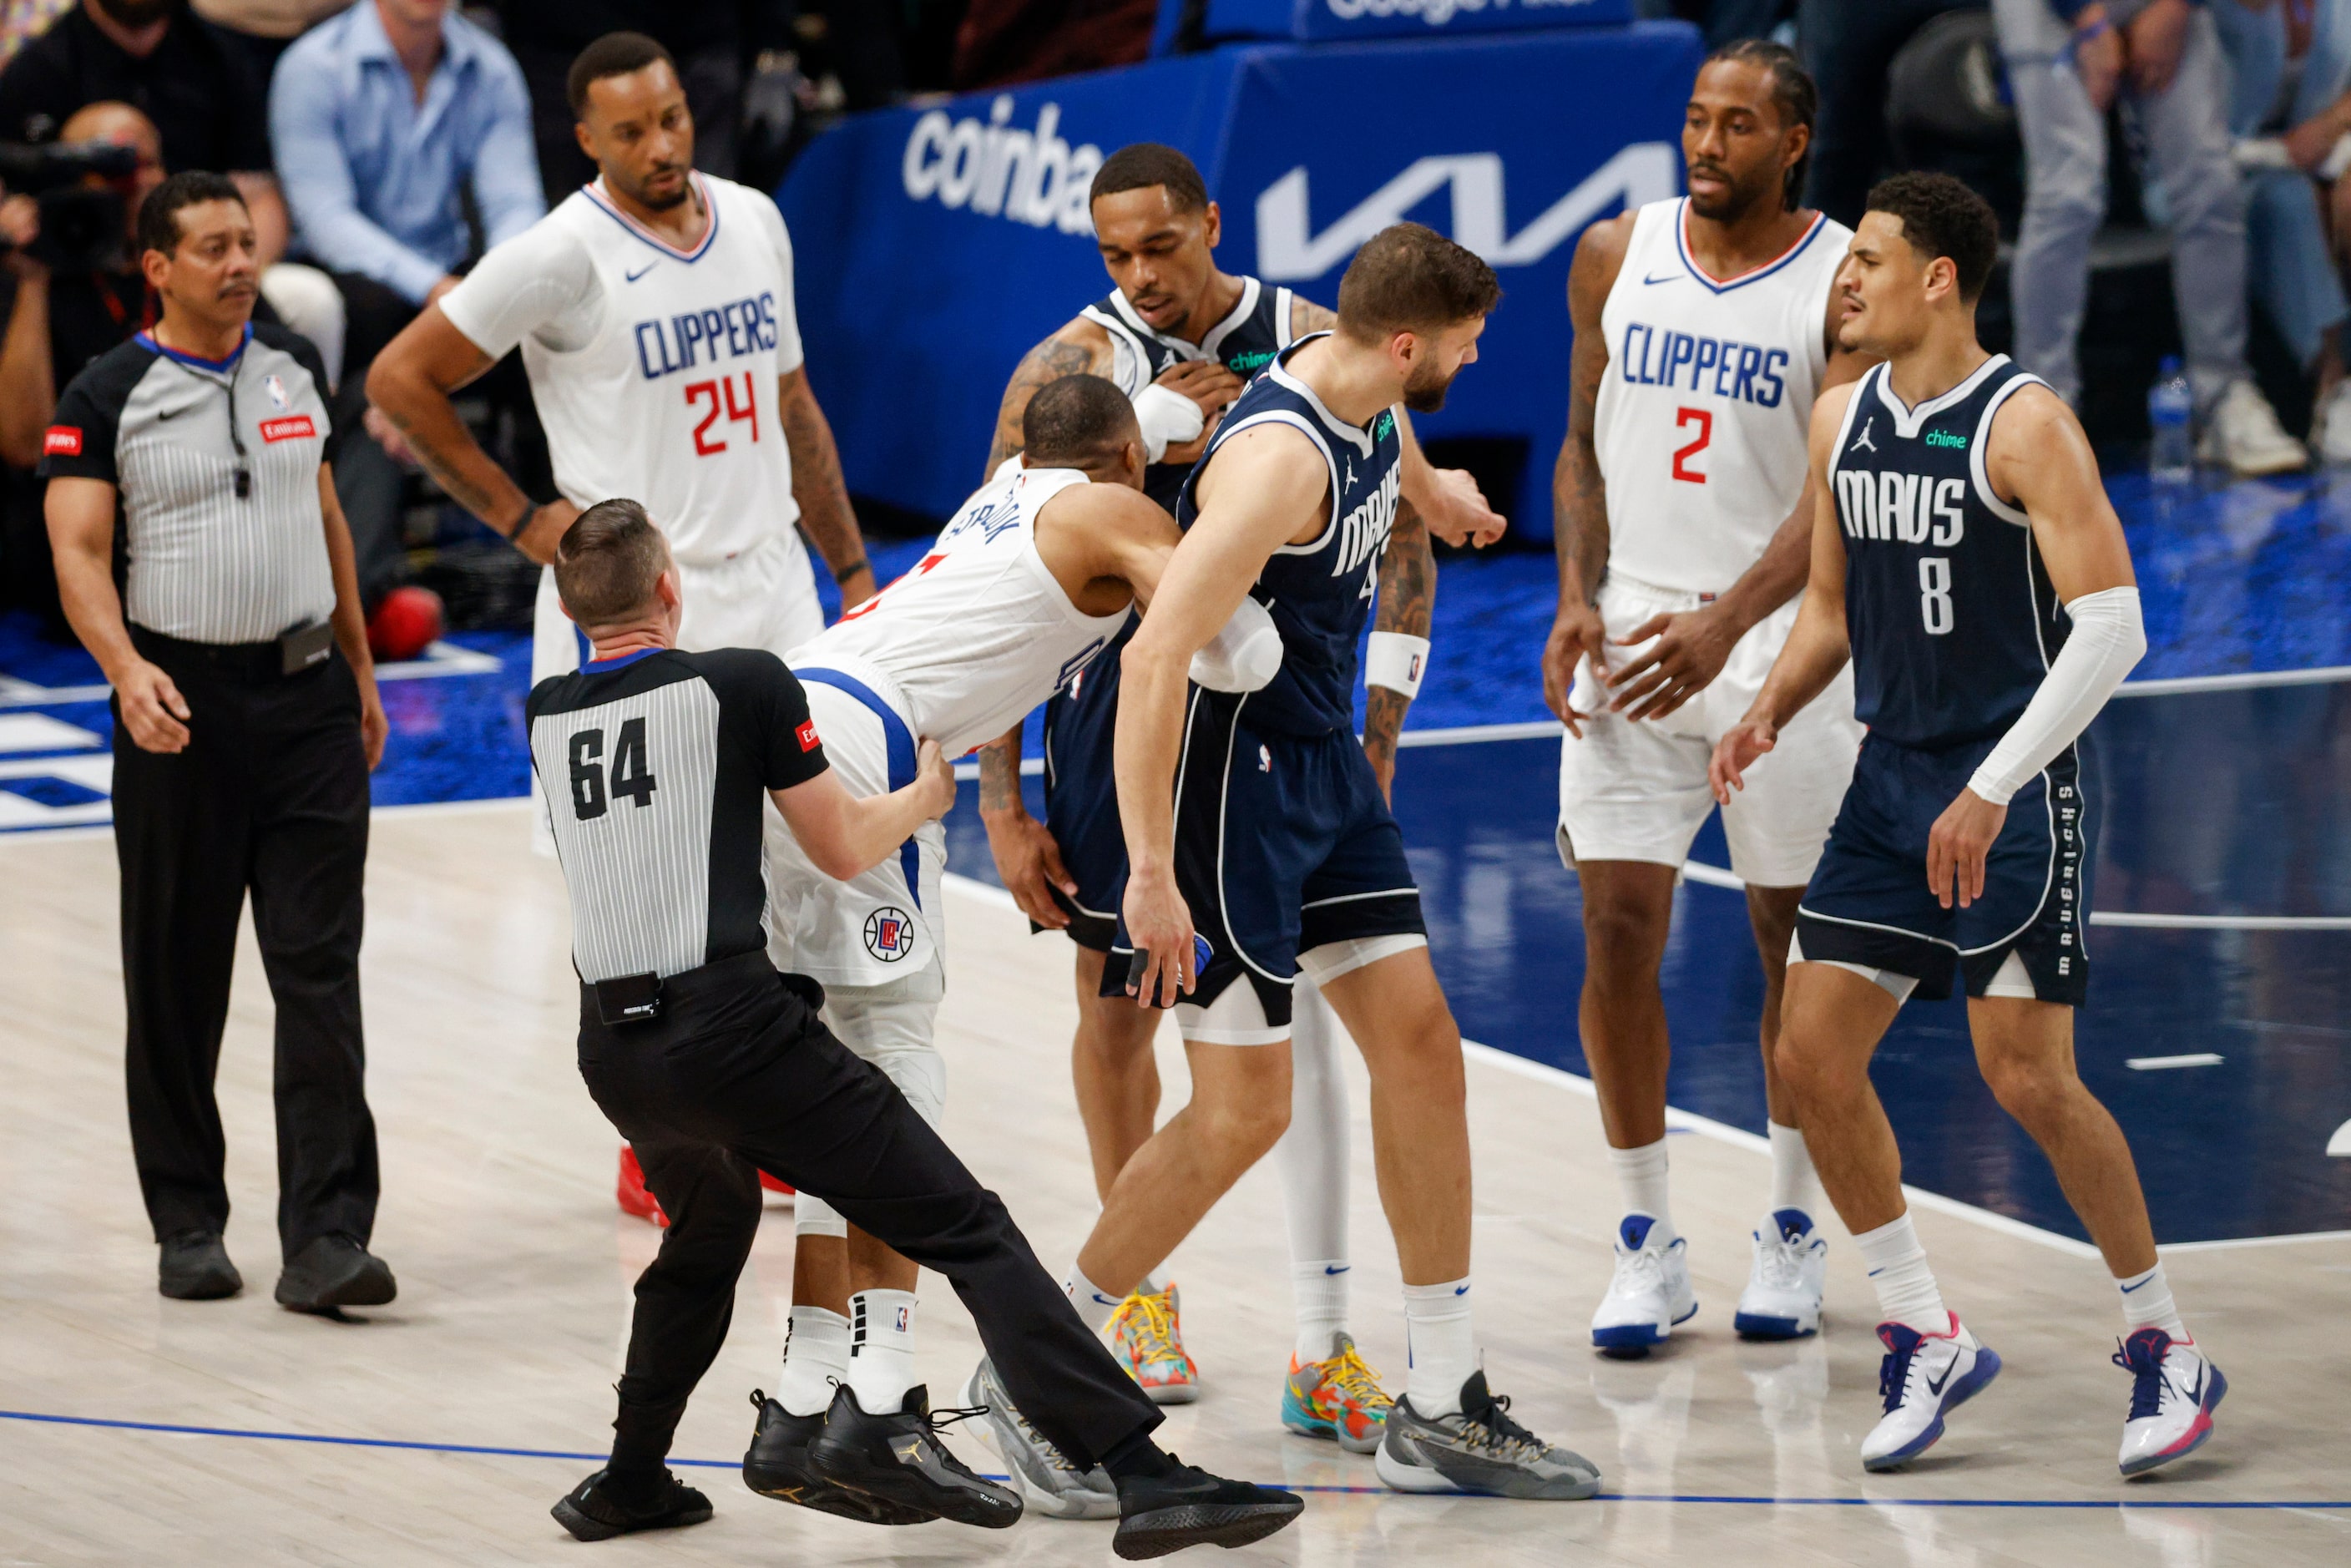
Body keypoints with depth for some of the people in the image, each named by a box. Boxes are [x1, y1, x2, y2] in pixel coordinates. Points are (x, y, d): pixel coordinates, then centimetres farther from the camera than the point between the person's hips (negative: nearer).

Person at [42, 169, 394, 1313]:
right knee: (177, 981, 5)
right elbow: (78, 550, -12)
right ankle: (189, 1228, 18)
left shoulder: (295, 370, 10)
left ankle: (326, 1239, -9)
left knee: (321, 972, -6)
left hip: (306, 700, 3)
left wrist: (358, 671, 20)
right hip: (182, 703, -3)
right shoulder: (108, 398, -5)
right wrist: (127, 671, -28)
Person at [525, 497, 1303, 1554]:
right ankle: (1143, 1474, -14)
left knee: (706, 1233, 35)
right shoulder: (744, 685, -3)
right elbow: (844, 847, 3)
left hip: (612, 1051, 6)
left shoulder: (546, 717, 11)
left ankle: (630, 1478, 41)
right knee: (968, 1232, -5)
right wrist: (923, 794, 23)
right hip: (734, 1030, -6)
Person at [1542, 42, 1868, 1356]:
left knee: (1796, 943, 7)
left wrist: (1724, 623, -26)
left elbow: (1838, 493, -14)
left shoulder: (1846, 284, -7)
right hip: (1630, 635, 3)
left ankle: (1794, 1233, 22)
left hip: (1782, 644, -3)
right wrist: (1578, 597, -3)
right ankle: (1648, 1245, 6)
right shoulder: (1616, 256, 5)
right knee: (1619, 929, -4)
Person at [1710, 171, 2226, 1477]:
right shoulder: (1842, 421, 7)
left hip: (2016, 793, -7)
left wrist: (1992, 793, -24)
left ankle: (2164, 1348, 6)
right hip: (1890, 781, 7)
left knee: (2027, 1076, -10)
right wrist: (1769, 713, -1)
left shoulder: (2024, 426, -15)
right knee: (1812, 1056, 1)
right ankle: (1926, 1342, 14)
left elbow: (2111, 629, -20)